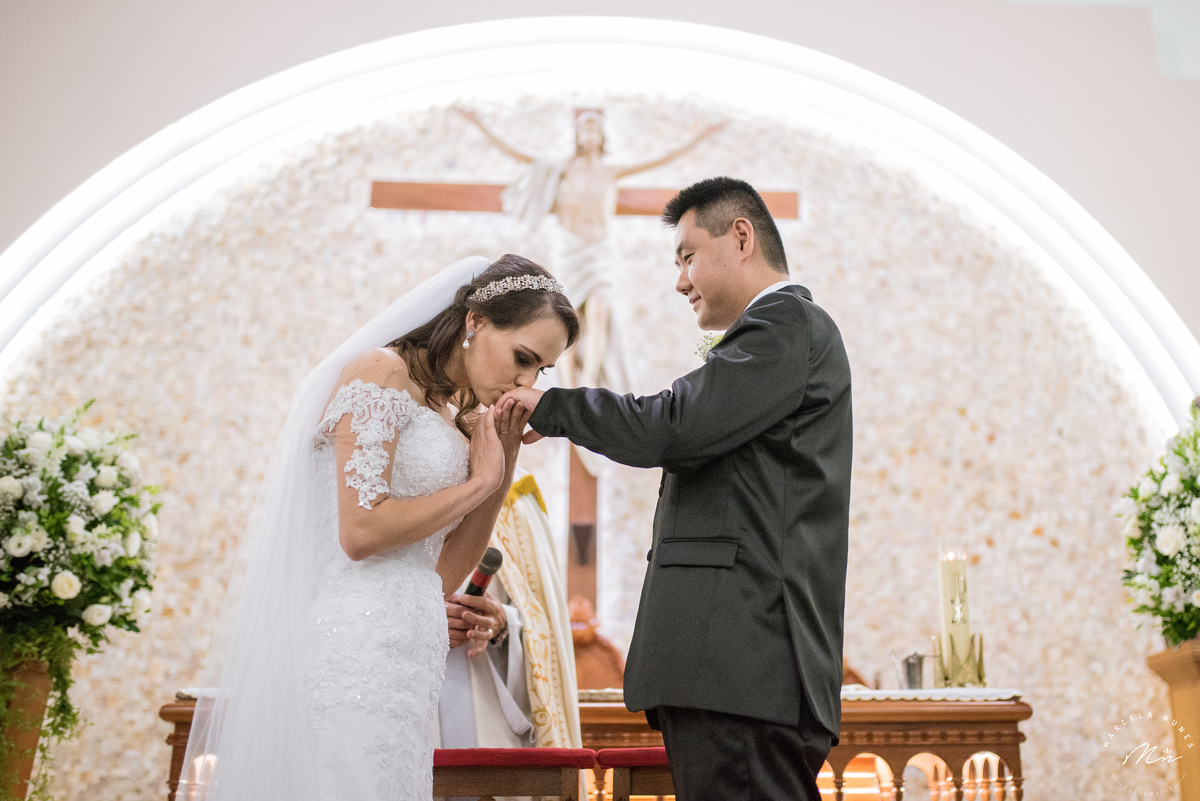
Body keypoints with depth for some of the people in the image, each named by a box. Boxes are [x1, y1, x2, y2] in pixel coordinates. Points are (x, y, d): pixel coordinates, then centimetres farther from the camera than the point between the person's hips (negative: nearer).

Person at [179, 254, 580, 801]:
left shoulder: (448, 416, 18)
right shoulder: (380, 372, -7)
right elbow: (362, 530, -17)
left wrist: (504, 459, 9)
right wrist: (480, 482, -5)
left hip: (402, 664, 9)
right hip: (360, 651, -9)